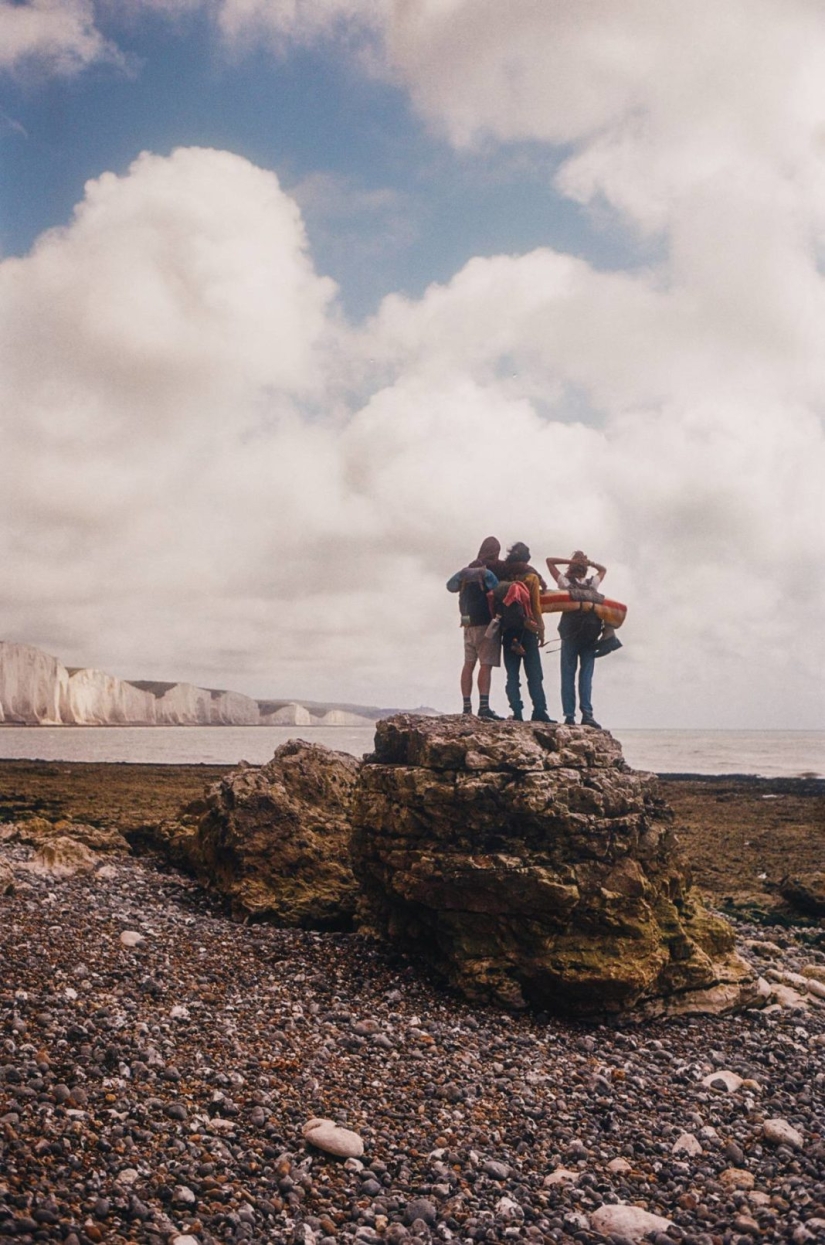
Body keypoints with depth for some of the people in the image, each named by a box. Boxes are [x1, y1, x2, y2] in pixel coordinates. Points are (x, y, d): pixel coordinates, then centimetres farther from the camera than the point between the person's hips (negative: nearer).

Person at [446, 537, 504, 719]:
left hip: (469, 623, 8)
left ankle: (467, 707, 7)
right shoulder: (486, 572, -11)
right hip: (485, 623, -8)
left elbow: (451, 585, 19)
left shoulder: (468, 569, 13)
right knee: (486, 665, -10)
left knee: (469, 664, 6)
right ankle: (484, 707, -16)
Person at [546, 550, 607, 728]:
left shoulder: (566, 582, 5)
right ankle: (587, 713, -12)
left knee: (568, 676, 0)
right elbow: (603, 569, 30)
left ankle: (569, 716, -5)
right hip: (591, 634, 2)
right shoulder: (592, 583, 10)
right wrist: (589, 562, 14)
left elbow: (550, 560, 11)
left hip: (570, 634, -2)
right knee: (586, 675, 0)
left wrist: (571, 561, 2)